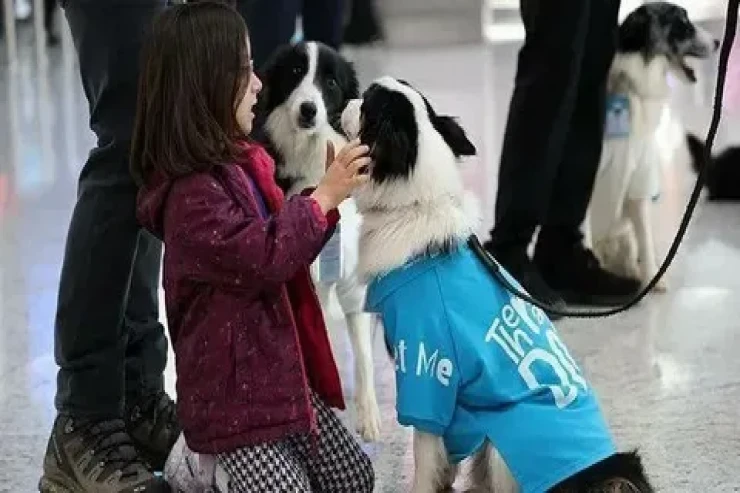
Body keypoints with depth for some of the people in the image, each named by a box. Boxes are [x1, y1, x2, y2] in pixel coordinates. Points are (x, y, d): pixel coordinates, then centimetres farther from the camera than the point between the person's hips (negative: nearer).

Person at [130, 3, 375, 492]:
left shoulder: (241, 163, 6)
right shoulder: (192, 196, -23)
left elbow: (285, 243, 18)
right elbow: (264, 258, -28)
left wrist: (327, 191, 3)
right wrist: (323, 196, -21)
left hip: (283, 370, 9)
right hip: (231, 392, -9)